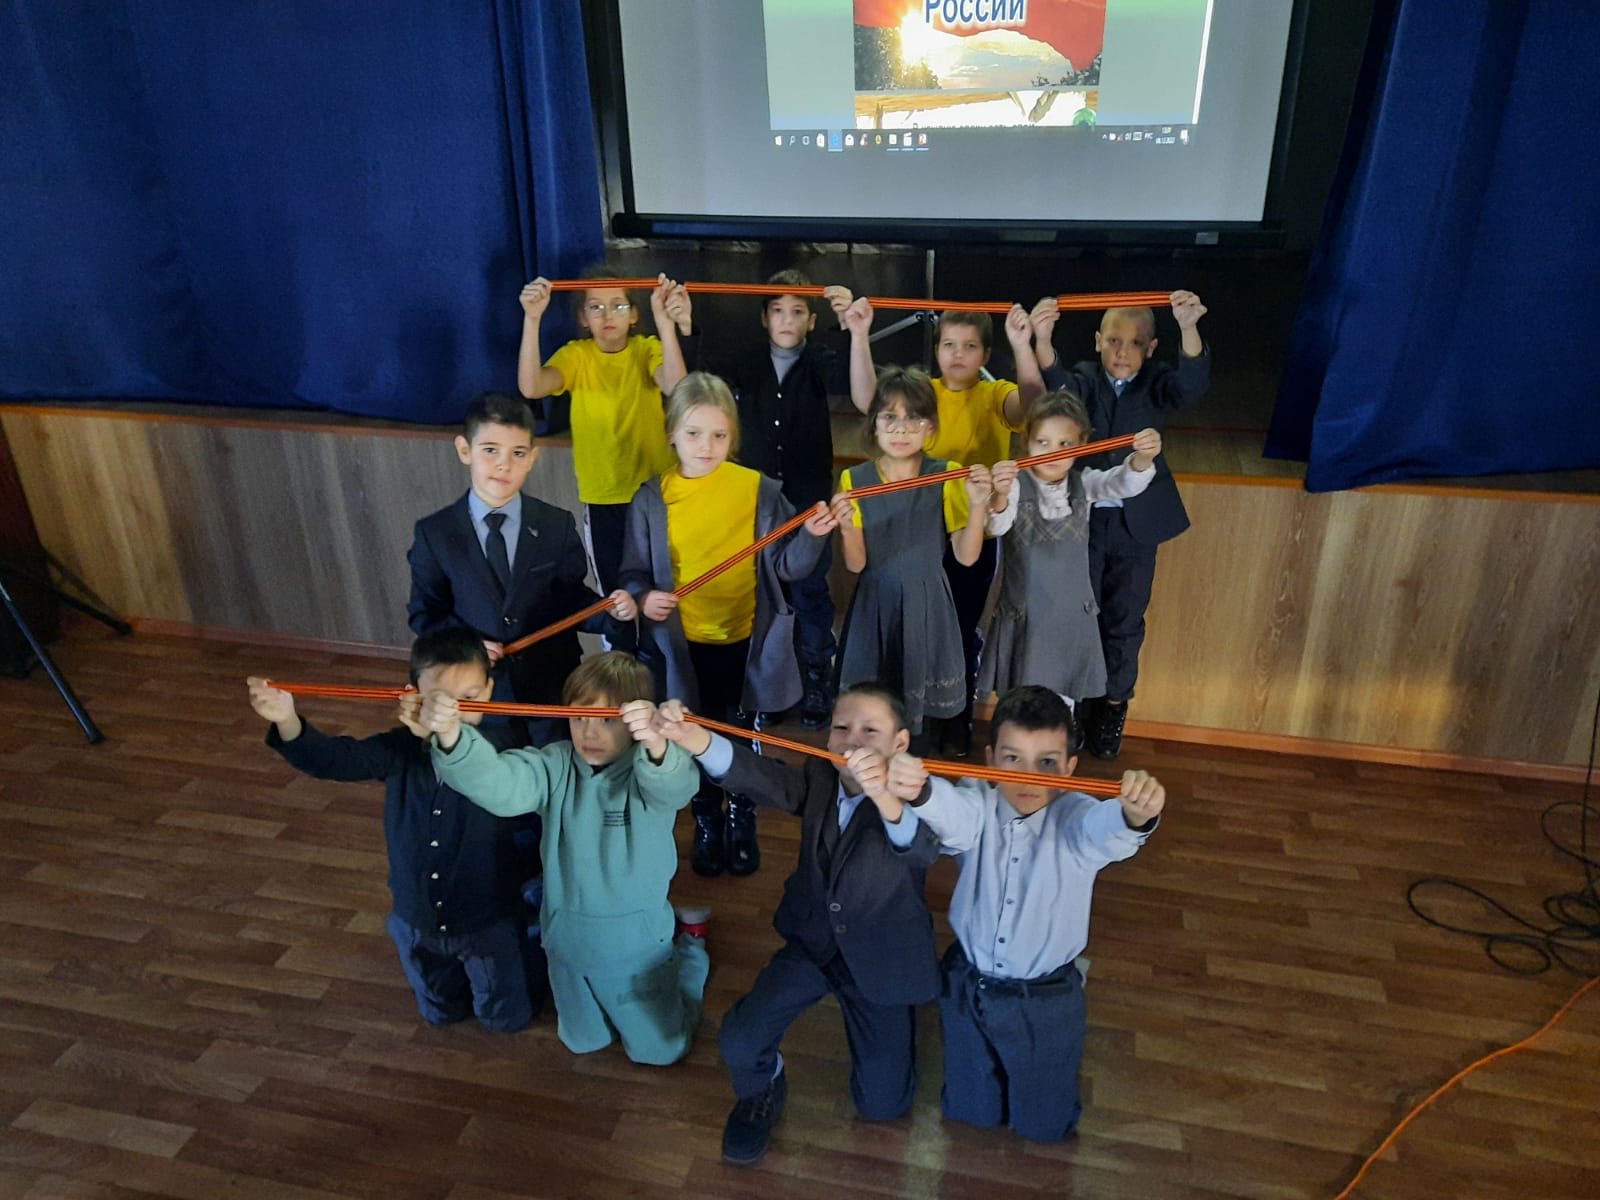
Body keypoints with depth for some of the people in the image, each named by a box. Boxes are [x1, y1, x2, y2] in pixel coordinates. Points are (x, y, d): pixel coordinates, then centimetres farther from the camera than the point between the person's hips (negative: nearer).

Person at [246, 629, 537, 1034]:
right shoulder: (401, 748, -14)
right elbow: (335, 758, -21)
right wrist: (288, 722, -41)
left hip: (488, 921, -4)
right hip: (419, 920, 4)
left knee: (506, 1019, 20)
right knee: (441, 1014, 30)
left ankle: (531, 949, 46)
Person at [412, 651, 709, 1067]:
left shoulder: (651, 768, -23)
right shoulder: (557, 767, -15)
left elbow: (675, 787, -47)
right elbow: (500, 783, -33)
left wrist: (656, 744, -72)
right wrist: (451, 735, -54)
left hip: (638, 944, -3)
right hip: (569, 940, 3)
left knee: (659, 1050, 22)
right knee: (582, 1043, 30)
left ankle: (691, 942, 42)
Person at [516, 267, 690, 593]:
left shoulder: (647, 349, -4)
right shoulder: (576, 355, -3)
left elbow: (676, 386, -27)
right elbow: (531, 387, -23)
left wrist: (665, 321, -39)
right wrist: (532, 319, -31)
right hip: (602, 498, 1)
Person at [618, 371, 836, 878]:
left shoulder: (759, 489, -9)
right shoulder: (652, 498, -6)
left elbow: (787, 566, -6)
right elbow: (634, 573, 0)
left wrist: (811, 536, -23)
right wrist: (643, 597, -21)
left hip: (745, 641, -1)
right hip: (683, 645, 1)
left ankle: (742, 823, 42)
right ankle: (706, 826, 42)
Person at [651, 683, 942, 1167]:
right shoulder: (818, 779, -12)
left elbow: (921, 849, -46)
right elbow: (757, 775, -32)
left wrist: (884, 798, -69)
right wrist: (694, 738, -53)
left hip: (882, 958, -2)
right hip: (813, 941, 3)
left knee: (882, 1104, 7)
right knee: (739, 1043, -12)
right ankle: (762, 1091, 25)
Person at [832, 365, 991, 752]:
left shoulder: (947, 477, -6)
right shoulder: (855, 481, -5)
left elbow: (966, 556, -7)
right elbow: (856, 564, -6)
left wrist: (977, 506, -23)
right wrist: (847, 528, -26)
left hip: (926, 606, 0)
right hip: (875, 606, 0)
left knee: (921, 703, 9)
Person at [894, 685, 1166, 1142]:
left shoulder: (1076, 820, -22)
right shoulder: (978, 807, -20)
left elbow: (1111, 830, -45)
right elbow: (952, 812, -43)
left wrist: (1136, 813, -70)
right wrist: (919, 789, -68)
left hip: (1046, 1002, -1)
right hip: (968, 989, 1)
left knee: (1045, 1125, 23)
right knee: (969, 1111, 25)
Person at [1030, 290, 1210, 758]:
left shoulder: (1156, 383, -6)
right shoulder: (1085, 380, -6)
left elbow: (1192, 385, -27)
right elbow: (1057, 385, -29)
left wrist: (1189, 329, -46)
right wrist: (1042, 340, -50)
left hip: (1136, 523, 0)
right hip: (1080, 517, 0)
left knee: (1124, 618, 13)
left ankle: (1114, 703, 34)